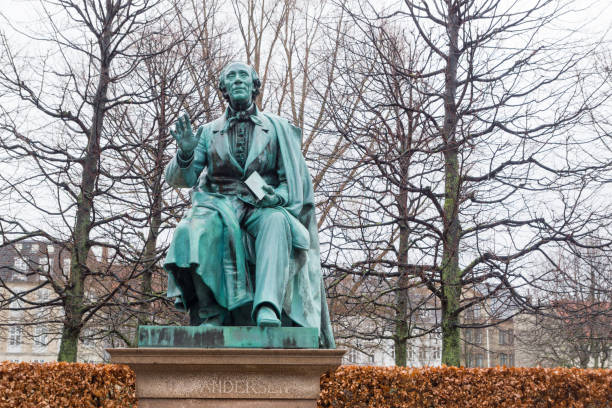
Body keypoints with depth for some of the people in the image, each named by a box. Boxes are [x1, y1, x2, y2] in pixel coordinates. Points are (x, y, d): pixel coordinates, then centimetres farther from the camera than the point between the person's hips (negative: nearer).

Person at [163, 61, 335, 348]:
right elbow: (179, 179, 7)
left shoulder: (277, 127, 14)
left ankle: (268, 308, -54)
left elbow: (295, 179, 8)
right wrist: (185, 153, -16)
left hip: (265, 209, -1)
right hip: (220, 207, 1)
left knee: (276, 221, -38)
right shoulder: (209, 132, 16)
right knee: (197, 230, -35)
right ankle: (208, 315, -36)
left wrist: (278, 197, -15)